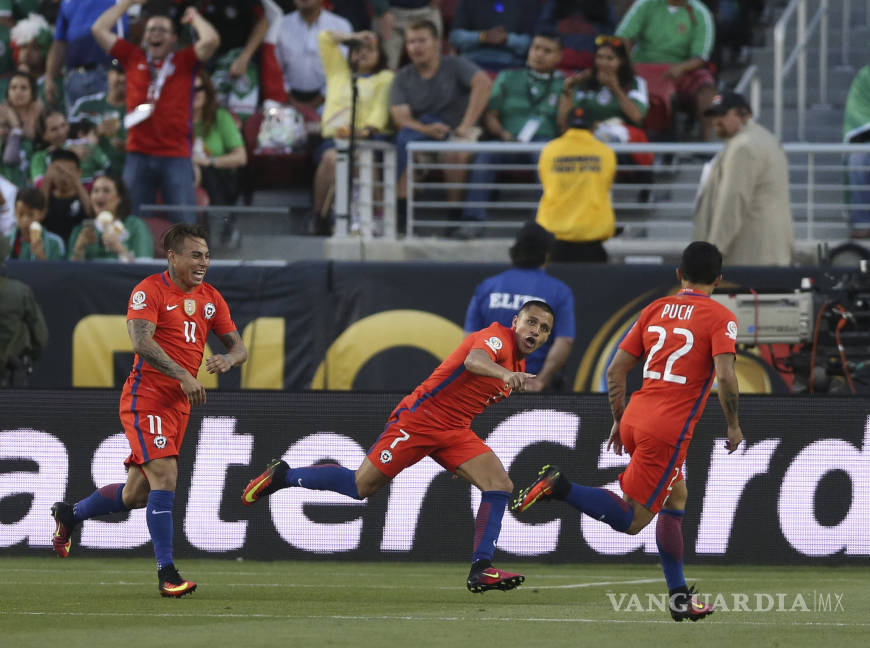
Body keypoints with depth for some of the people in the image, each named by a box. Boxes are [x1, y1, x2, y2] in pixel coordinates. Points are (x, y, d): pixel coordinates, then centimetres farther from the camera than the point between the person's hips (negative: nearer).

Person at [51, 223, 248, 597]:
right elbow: (141, 342, -24)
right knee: (164, 477, -19)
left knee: (136, 495, 11)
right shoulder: (150, 291, -10)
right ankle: (166, 573, -16)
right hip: (146, 400, -7)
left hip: (179, 407, 7)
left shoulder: (210, 298, 11)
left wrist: (227, 360, -12)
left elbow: (238, 347, 12)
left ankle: (70, 515, 36)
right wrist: (183, 376, -31)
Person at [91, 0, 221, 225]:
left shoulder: (184, 61, 6)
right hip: (138, 154, 2)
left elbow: (211, 40, -9)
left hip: (176, 156, -2)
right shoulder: (133, 57, 11)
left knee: (184, 222, -2)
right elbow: (99, 29, 12)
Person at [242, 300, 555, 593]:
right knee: (361, 486, -5)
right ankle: (281, 475, 16)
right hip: (419, 418, -8)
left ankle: (481, 570, -13)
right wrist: (505, 374, -60)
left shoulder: (518, 365, 12)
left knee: (500, 485, -11)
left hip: (454, 431, 8)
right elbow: (474, 360, -42)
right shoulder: (497, 336, -16)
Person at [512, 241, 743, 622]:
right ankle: (558, 487, -22)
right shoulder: (720, 318, -3)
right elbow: (725, 376, -16)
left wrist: (619, 421, 24)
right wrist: (734, 426, -2)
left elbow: (615, 370, 14)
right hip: (669, 430, -7)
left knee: (676, 495, 24)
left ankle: (679, 596, 24)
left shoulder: (655, 310, 14)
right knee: (630, 520, -4)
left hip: (634, 419, 7)